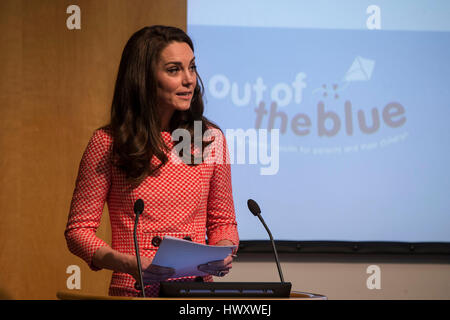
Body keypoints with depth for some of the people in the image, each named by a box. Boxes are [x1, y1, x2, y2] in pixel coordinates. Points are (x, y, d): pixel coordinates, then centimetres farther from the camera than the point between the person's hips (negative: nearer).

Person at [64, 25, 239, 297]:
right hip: (133, 292, -3)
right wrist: (129, 265, -13)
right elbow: (79, 229, 2)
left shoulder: (211, 140, 8)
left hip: (198, 292, 3)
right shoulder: (108, 143, -1)